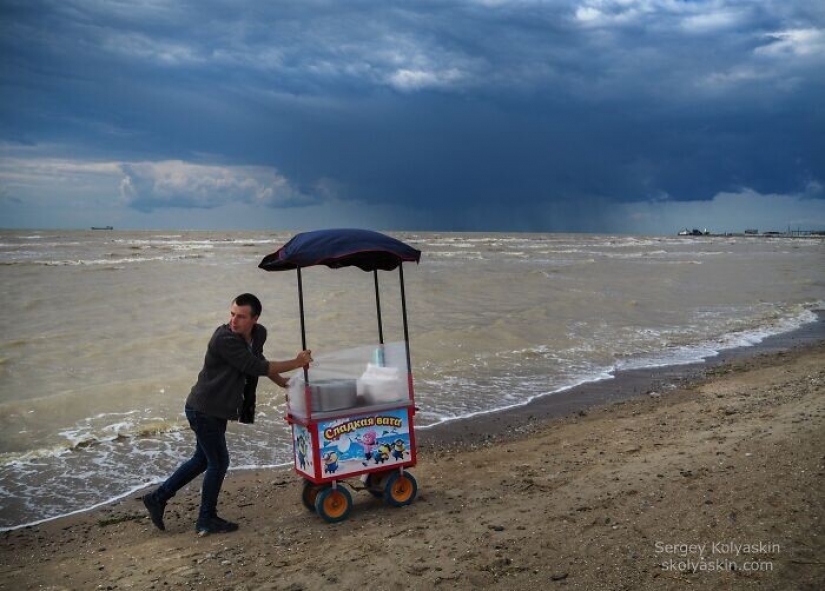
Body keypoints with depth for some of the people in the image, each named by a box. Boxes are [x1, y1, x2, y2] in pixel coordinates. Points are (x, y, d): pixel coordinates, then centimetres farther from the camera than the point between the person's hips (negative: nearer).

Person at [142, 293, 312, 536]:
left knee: (202, 459, 19)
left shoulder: (259, 334, -2)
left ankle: (158, 497, 32)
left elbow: (259, 361, 19)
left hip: (217, 409, 8)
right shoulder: (223, 338, -26)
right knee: (219, 462, 2)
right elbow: (256, 367, -28)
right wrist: (296, 363, -21)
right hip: (203, 409, -8)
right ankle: (206, 521, 18)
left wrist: (283, 382, 14)